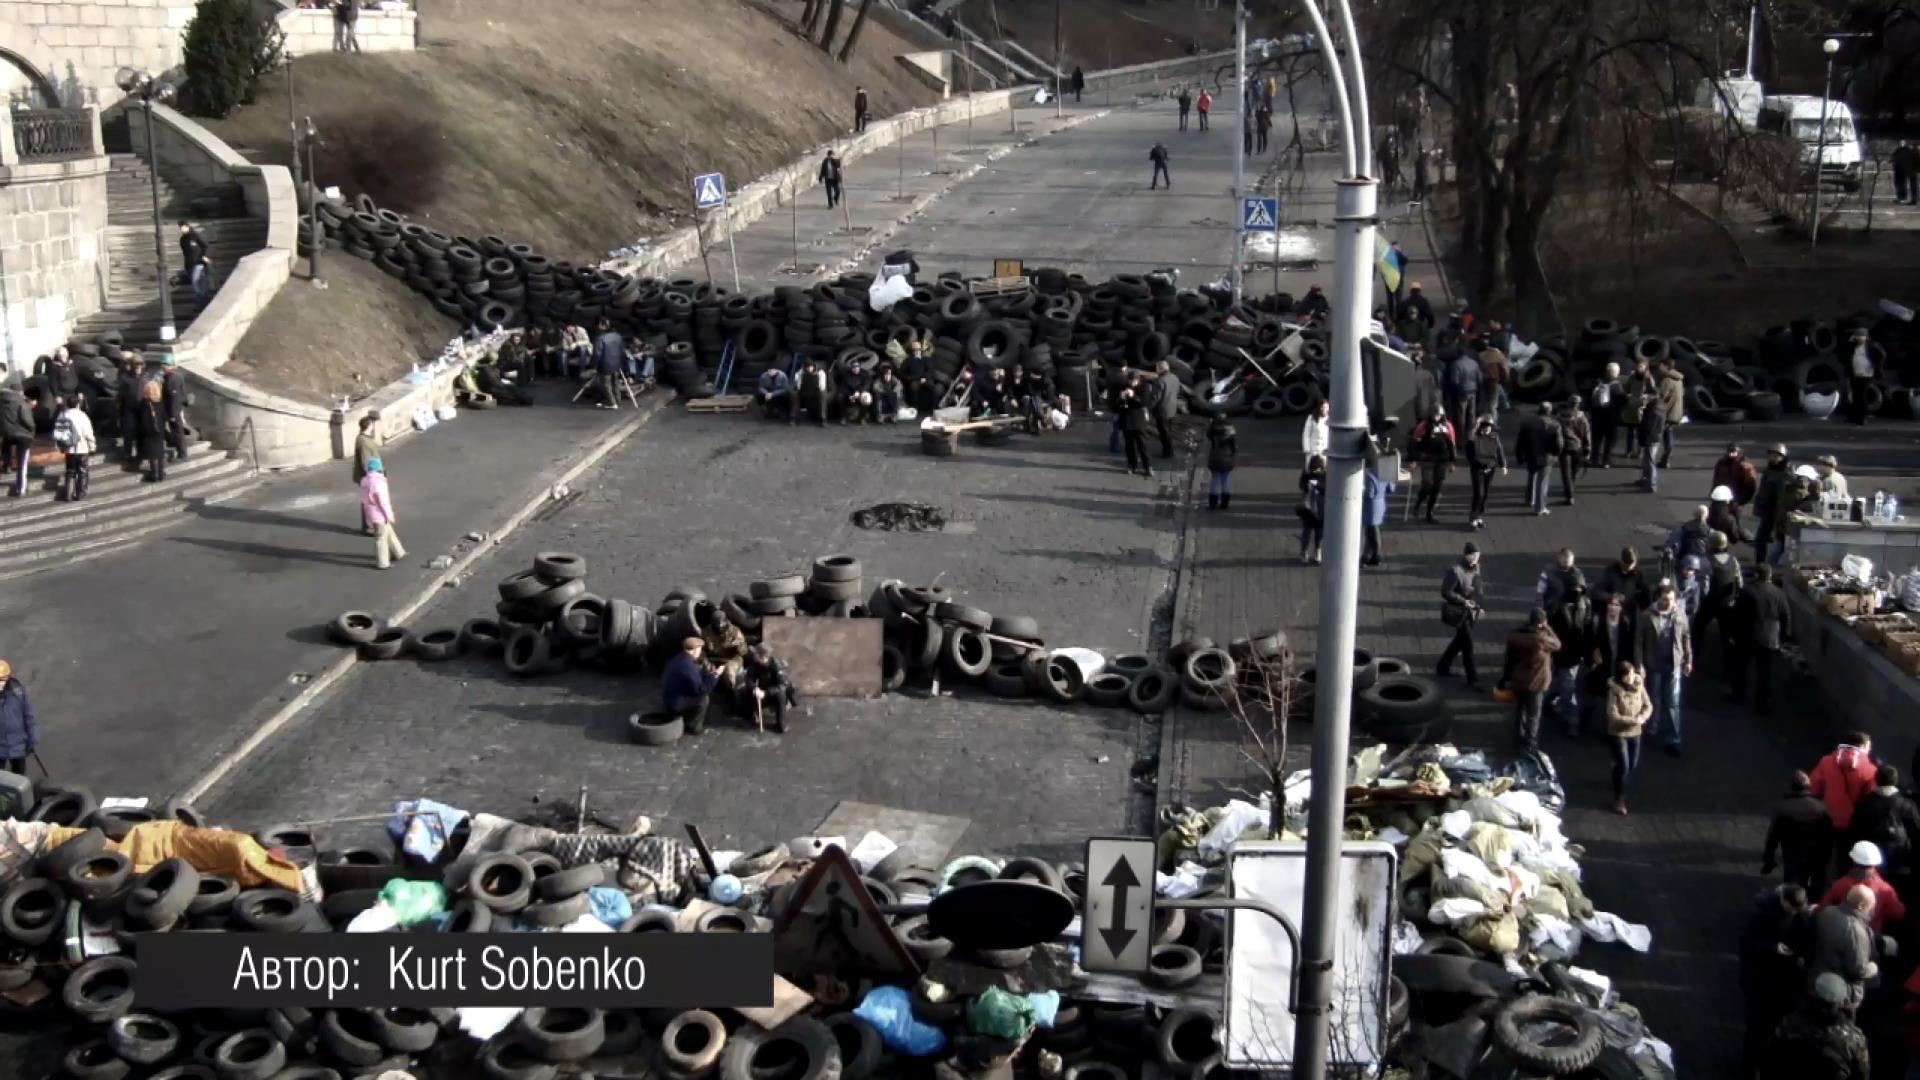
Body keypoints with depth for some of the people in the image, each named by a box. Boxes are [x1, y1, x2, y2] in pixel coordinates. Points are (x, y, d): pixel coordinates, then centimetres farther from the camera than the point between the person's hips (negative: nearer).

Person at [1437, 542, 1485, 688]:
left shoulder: (1475, 568, 0)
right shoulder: (1455, 571, -24)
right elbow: (1445, 592, -20)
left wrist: (1478, 604, 7)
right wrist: (1463, 601, -23)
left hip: (1471, 611, 8)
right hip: (1459, 612, -8)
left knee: (1460, 640, 21)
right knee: (1468, 645, -5)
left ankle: (1442, 667, 39)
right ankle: (1472, 680, 3)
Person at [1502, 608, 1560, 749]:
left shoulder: (1515, 635, -3)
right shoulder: (1541, 638, -23)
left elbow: (1509, 659, 5)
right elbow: (1557, 645, -5)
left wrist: (1506, 677, 15)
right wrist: (1547, 629, -3)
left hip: (1517, 681, 6)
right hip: (1535, 683, -6)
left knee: (1519, 713, 20)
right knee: (1533, 716, 7)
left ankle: (1518, 742, 30)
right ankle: (1529, 745, 10)